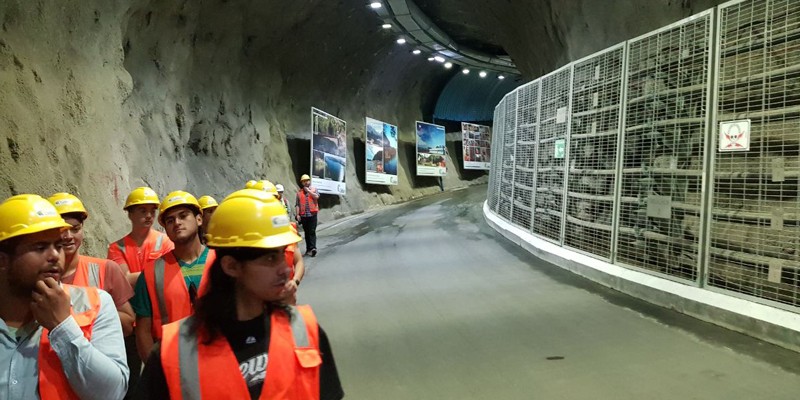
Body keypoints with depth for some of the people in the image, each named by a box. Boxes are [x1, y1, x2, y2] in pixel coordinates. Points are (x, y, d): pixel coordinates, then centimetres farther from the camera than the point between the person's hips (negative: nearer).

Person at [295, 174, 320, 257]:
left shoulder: (314, 189, 8)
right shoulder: (299, 192, 12)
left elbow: (316, 196, -13)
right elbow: (297, 204, 7)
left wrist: (308, 190, -8)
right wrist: (297, 214, -2)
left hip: (312, 214, -3)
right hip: (303, 215, 3)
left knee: (312, 231, -10)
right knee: (306, 232, 8)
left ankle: (313, 248, -17)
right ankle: (308, 248, 13)